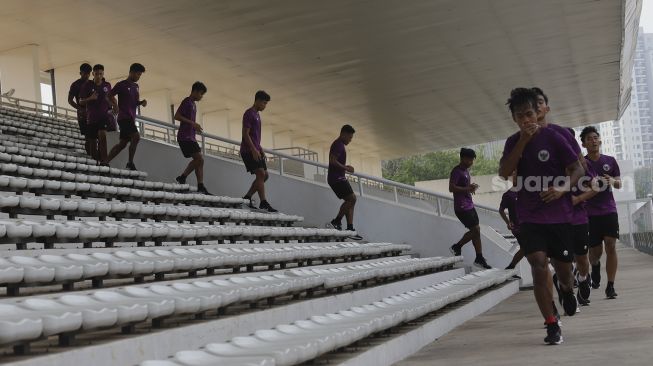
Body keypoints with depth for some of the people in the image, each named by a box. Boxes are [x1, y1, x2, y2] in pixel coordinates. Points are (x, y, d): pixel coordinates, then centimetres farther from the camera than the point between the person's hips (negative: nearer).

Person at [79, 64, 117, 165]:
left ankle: (104, 161, -27)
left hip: (103, 116, -1)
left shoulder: (107, 85, 5)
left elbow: (111, 97, 23)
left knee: (102, 135, -23)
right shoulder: (87, 86, 0)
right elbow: (81, 102, 2)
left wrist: (114, 105, 3)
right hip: (91, 117, 1)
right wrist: (90, 98, -17)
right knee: (92, 141, 6)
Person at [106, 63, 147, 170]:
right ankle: (130, 163, -14)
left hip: (131, 119, 8)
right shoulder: (121, 85, -5)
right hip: (124, 117, -8)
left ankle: (105, 162, 12)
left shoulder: (136, 86, 18)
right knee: (136, 136, -22)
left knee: (122, 143, 6)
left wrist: (141, 102, 5)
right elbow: (109, 96, -4)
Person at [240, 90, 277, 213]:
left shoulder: (257, 115, 20)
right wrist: (254, 149, -22)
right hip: (248, 150, -10)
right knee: (260, 173, -17)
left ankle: (247, 198, 11)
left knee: (265, 175, 7)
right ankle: (263, 203, -19)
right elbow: (245, 133, -16)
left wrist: (261, 149, 18)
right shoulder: (249, 113, -9)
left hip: (255, 150, 10)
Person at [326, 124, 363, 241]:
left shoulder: (339, 145, 21)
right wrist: (346, 168, -16)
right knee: (352, 198, -14)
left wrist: (345, 167, 17)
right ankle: (336, 222, -10)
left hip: (338, 178, 11)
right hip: (337, 178, -11)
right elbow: (332, 161, -23)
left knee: (349, 201, 7)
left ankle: (350, 229, 4)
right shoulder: (338, 145, -12)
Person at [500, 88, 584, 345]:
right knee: (539, 266, -15)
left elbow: (577, 169, -3)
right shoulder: (513, 142, 4)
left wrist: (562, 189, -22)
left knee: (563, 268, 9)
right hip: (530, 217, 1)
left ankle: (567, 290, 47)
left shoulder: (552, 137, -5)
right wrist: (523, 141, -17)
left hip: (559, 215, -1)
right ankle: (552, 326, -7)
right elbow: (504, 172, -11)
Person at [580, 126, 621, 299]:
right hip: (590, 213, -2)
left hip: (609, 210, 2)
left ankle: (610, 286, -4)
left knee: (611, 246, -10)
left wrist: (612, 181, -11)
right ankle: (595, 266, 38)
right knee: (595, 251, 1)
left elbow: (619, 184, 12)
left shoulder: (610, 161, 9)